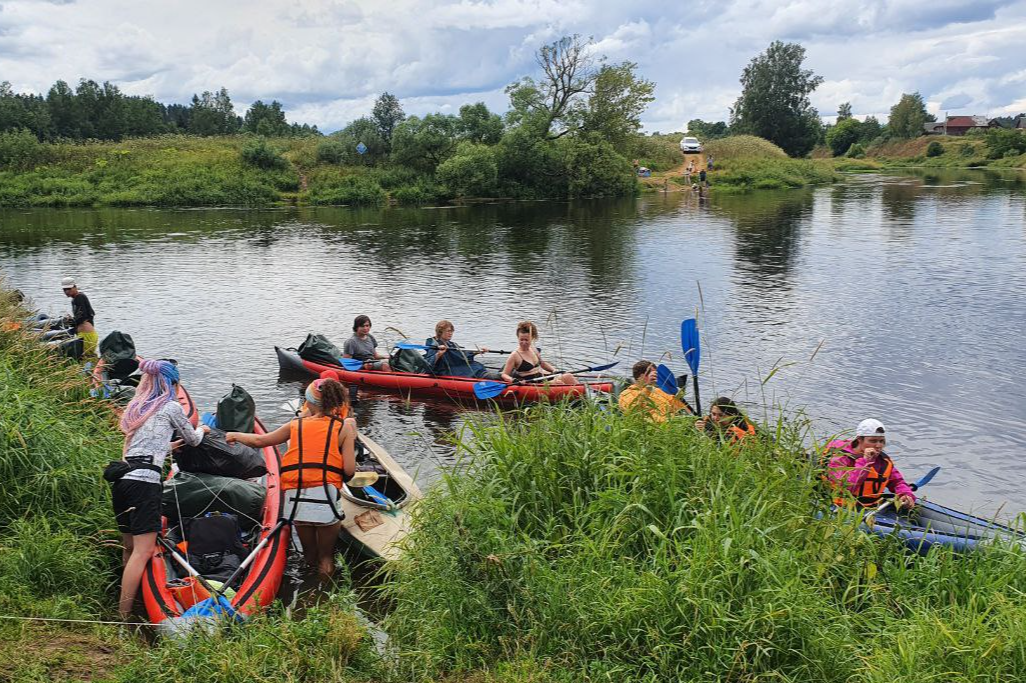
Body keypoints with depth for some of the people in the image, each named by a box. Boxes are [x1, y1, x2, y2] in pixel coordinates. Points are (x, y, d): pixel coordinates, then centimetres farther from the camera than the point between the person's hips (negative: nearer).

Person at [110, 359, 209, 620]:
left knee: (130, 547, 15)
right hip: (144, 481, -8)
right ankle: (124, 617, -12)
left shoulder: (135, 408, 24)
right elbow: (193, 440, 18)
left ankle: (121, 611, 21)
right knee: (143, 551, -9)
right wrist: (201, 430, 39)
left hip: (121, 480, 8)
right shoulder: (171, 406, 5)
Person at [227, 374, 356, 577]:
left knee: (310, 555, 24)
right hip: (325, 497, -3)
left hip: (295, 497, 3)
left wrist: (236, 435, 40)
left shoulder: (296, 425, 12)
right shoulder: (345, 427, 5)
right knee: (326, 558, 14)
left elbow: (260, 440, 22)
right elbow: (349, 471, -4)